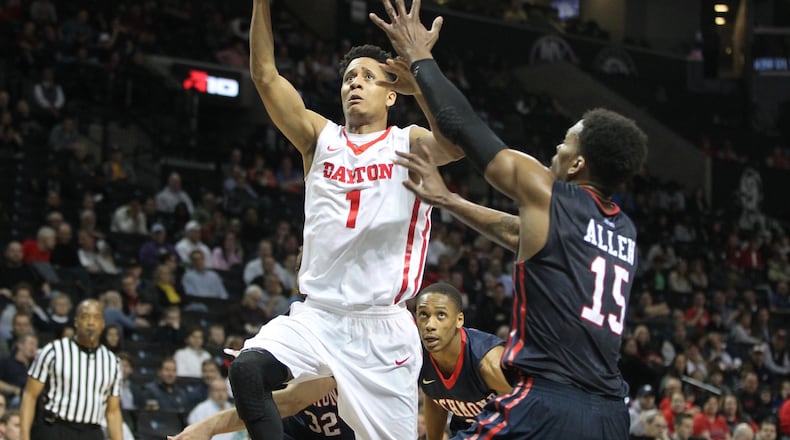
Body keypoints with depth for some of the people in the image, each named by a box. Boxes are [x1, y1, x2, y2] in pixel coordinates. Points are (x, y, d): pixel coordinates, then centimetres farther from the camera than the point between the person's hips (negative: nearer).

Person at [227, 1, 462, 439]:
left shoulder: (409, 144, 2)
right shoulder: (320, 139, 9)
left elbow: (459, 143, -21)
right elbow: (265, 76, 0)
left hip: (384, 327, -2)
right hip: (316, 315, 2)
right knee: (246, 370, -26)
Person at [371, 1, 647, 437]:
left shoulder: (545, 192, -2)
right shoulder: (625, 230, 18)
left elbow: (463, 125, 7)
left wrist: (418, 57, 20)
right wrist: (443, 197, 36)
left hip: (547, 404, -8)